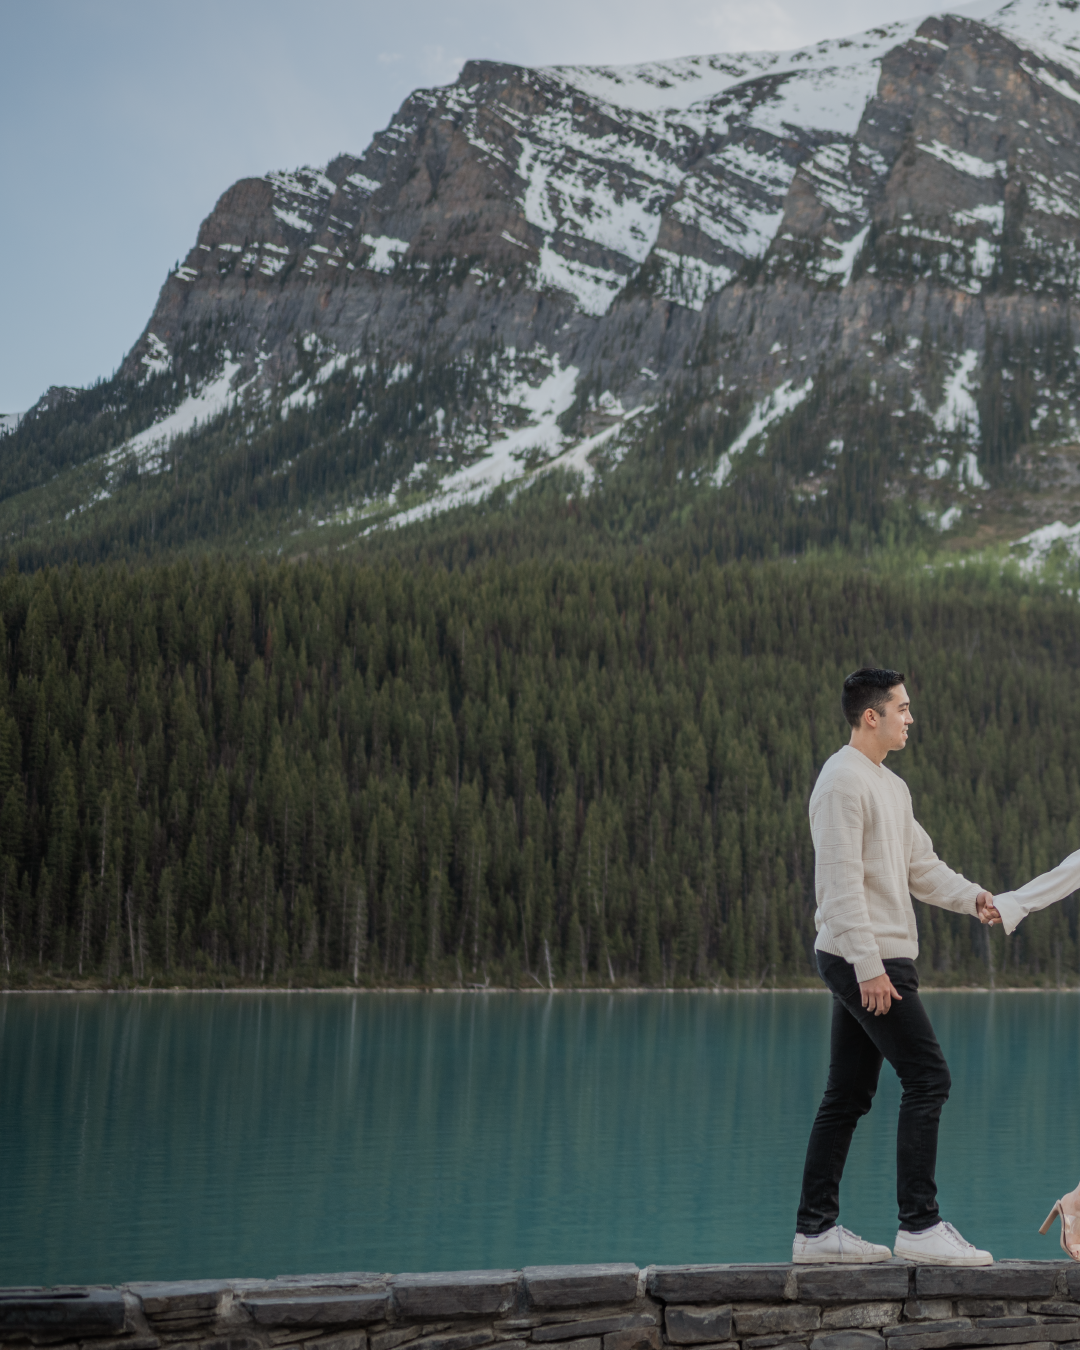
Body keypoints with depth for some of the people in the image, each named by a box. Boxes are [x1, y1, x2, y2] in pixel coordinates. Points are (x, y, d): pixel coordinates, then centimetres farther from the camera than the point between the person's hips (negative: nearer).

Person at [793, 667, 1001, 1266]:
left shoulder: (892, 786, 20)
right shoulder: (843, 781, -12)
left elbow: (920, 865, 20)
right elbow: (840, 881, -18)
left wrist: (970, 897, 2)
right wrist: (869, 965, -22)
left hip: (874, 963, 10)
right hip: (864, 959, -10)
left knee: (848, 1094, 10)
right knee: (927, 1077, -9)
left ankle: (815, 1229, 14)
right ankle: (919, 1224, -6)